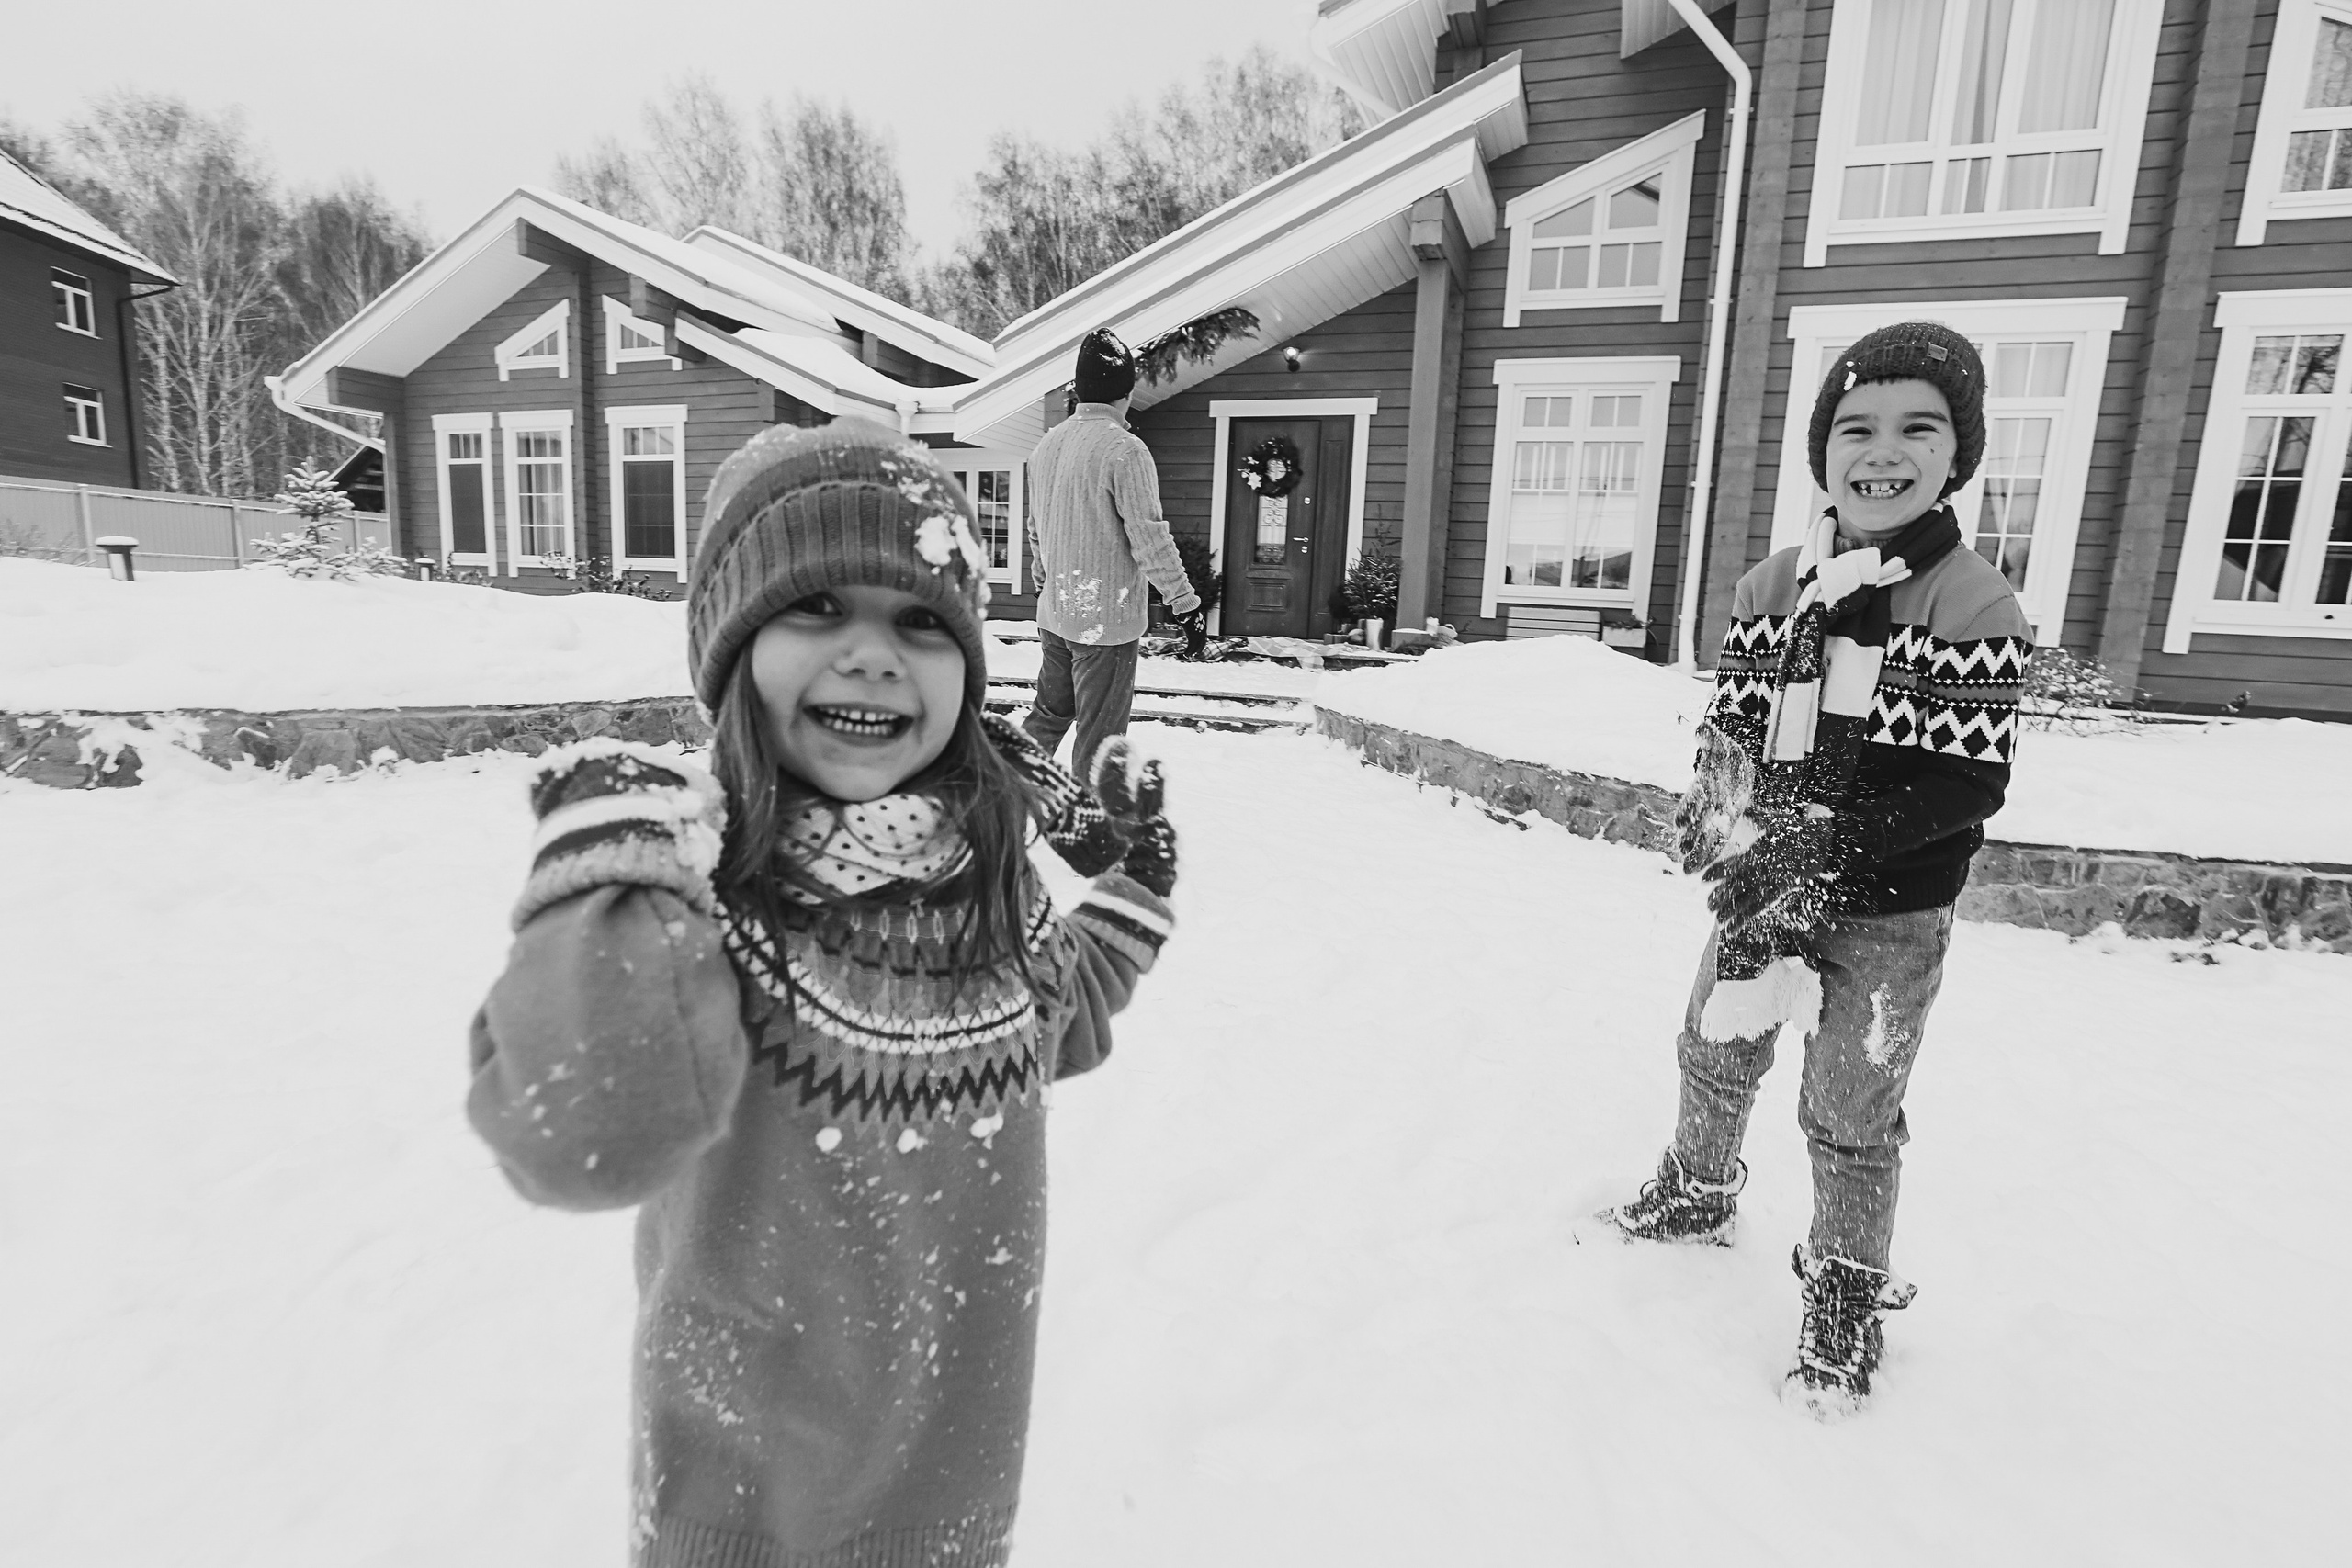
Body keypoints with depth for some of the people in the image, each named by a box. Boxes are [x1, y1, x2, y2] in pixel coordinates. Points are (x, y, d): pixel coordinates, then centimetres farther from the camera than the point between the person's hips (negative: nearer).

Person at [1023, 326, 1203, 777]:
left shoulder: (1047, 444, 8)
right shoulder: (1125, 450, -16)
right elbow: (1150, 541, -17)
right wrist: (1186, 603, -10)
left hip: (1053, 614, 8)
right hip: (1107, 619, -7)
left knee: (1050, 714, 21)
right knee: (1099, 734, 4)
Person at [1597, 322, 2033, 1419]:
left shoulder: (1974, 607, -14)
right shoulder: (1770, 586, 0)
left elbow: (1964, 788, -17)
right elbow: (1725, 732, 1)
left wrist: (1819, 848, -24)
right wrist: (1733, 832, -17)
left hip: (1886, 917, -4)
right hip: (1762, 892, 5)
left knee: (1852, 1118, 10)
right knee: (1714, 1054, 21)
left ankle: (1846, 1295, 34)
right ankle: (1698, 1196, 49)